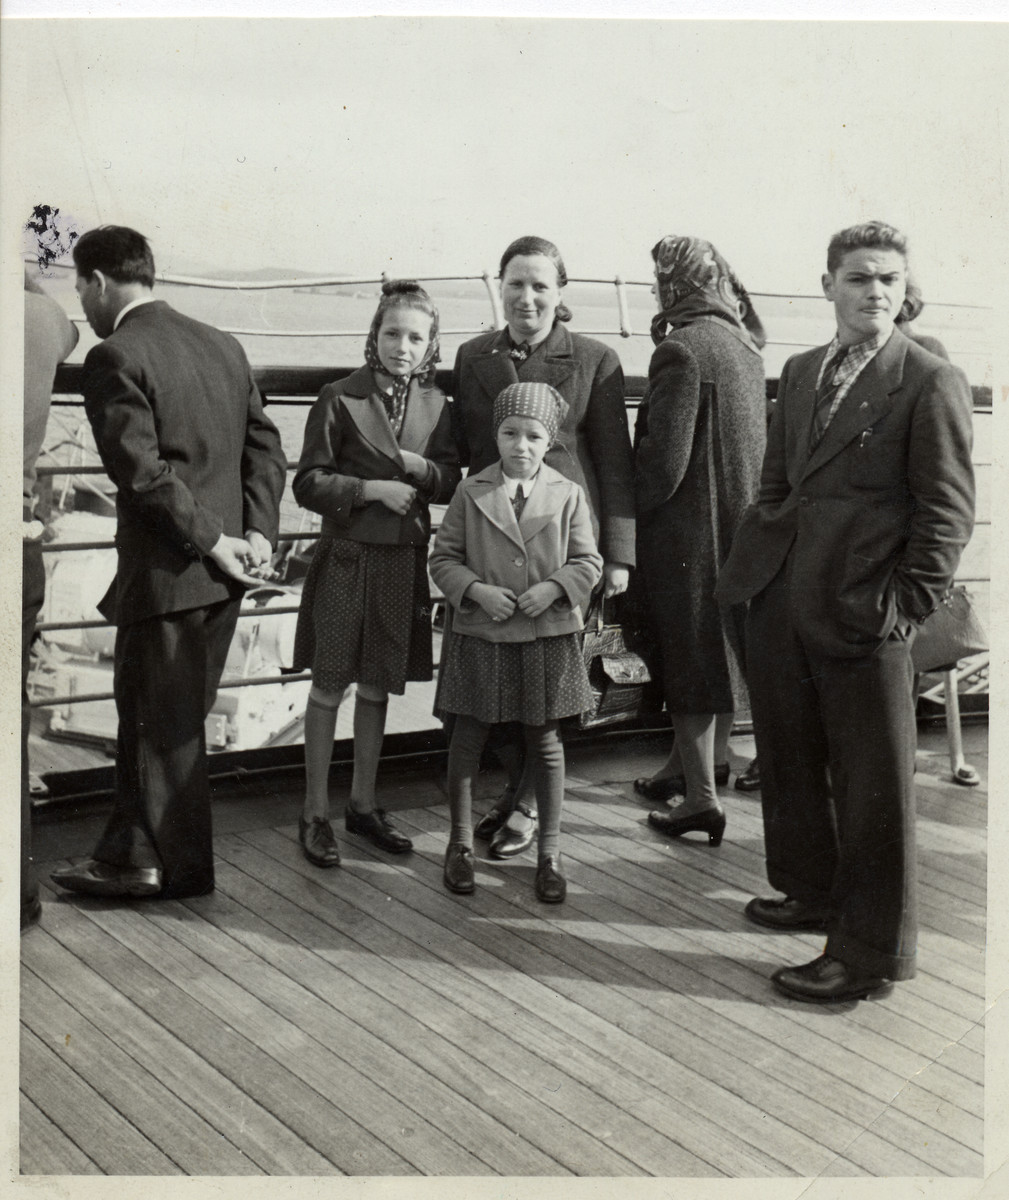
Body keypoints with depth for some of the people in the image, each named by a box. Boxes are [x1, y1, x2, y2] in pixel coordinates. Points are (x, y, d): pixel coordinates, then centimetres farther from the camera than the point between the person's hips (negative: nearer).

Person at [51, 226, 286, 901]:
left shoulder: (115, 358, -13)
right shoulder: (223, 345, 11)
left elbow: (143, 469, -20)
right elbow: (266, 446, 8)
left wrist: (211, 542, -14)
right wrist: (257, 532, 1)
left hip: (166, 572, -8)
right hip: (219, 571, 8)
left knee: (163, 722, 6)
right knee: (168, 718, 16)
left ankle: (180, 867, 18)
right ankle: (130, 856, 27)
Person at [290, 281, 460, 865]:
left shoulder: (436, 405, 6)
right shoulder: (340, 399, -6)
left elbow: (450, 483, 6)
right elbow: (310, 483, -8)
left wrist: (416, 466, -14)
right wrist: (373, 489, -17)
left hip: (404, 561, 4)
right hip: (347, 558, -4)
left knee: (378, 687, 13)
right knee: (330, 685, 3)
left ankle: (363, 804, 26)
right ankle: (316, 812, 14)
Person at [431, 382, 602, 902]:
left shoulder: (568, 496, 1)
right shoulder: (471, 493, 0)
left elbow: (588, 562, 4)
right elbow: (443, 557, 3)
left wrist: (553, 588, -13)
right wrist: (476, 590, -13)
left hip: (548, 636, 0)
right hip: (480, 636, 0)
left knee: (546, 742, 9)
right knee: (468, 738, 8)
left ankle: (549, 853, 20)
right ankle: (460, 843, 24)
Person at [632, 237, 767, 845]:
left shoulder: (681, 349, -18)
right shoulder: (743, 345, 8)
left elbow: (665, 460, -20)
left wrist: (628, 514, -7)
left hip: (689, 528, -8)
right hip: (742, 519, 8)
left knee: (689, 659, -1)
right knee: (721, 646, 20)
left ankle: (702, 796, 5)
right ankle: (711, 758, 36)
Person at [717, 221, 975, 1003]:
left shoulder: (930, 382, -5)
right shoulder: (801, 373, 15)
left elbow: (948, 510, -7)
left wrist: (908, 607, -12)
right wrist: (751, 561, 9)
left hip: (862, 614, -7)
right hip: (782, 600, 7)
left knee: (873, 784, 2)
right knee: (789, 761, 19)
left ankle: (873, 953, 13)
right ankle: (814, 892, 39)